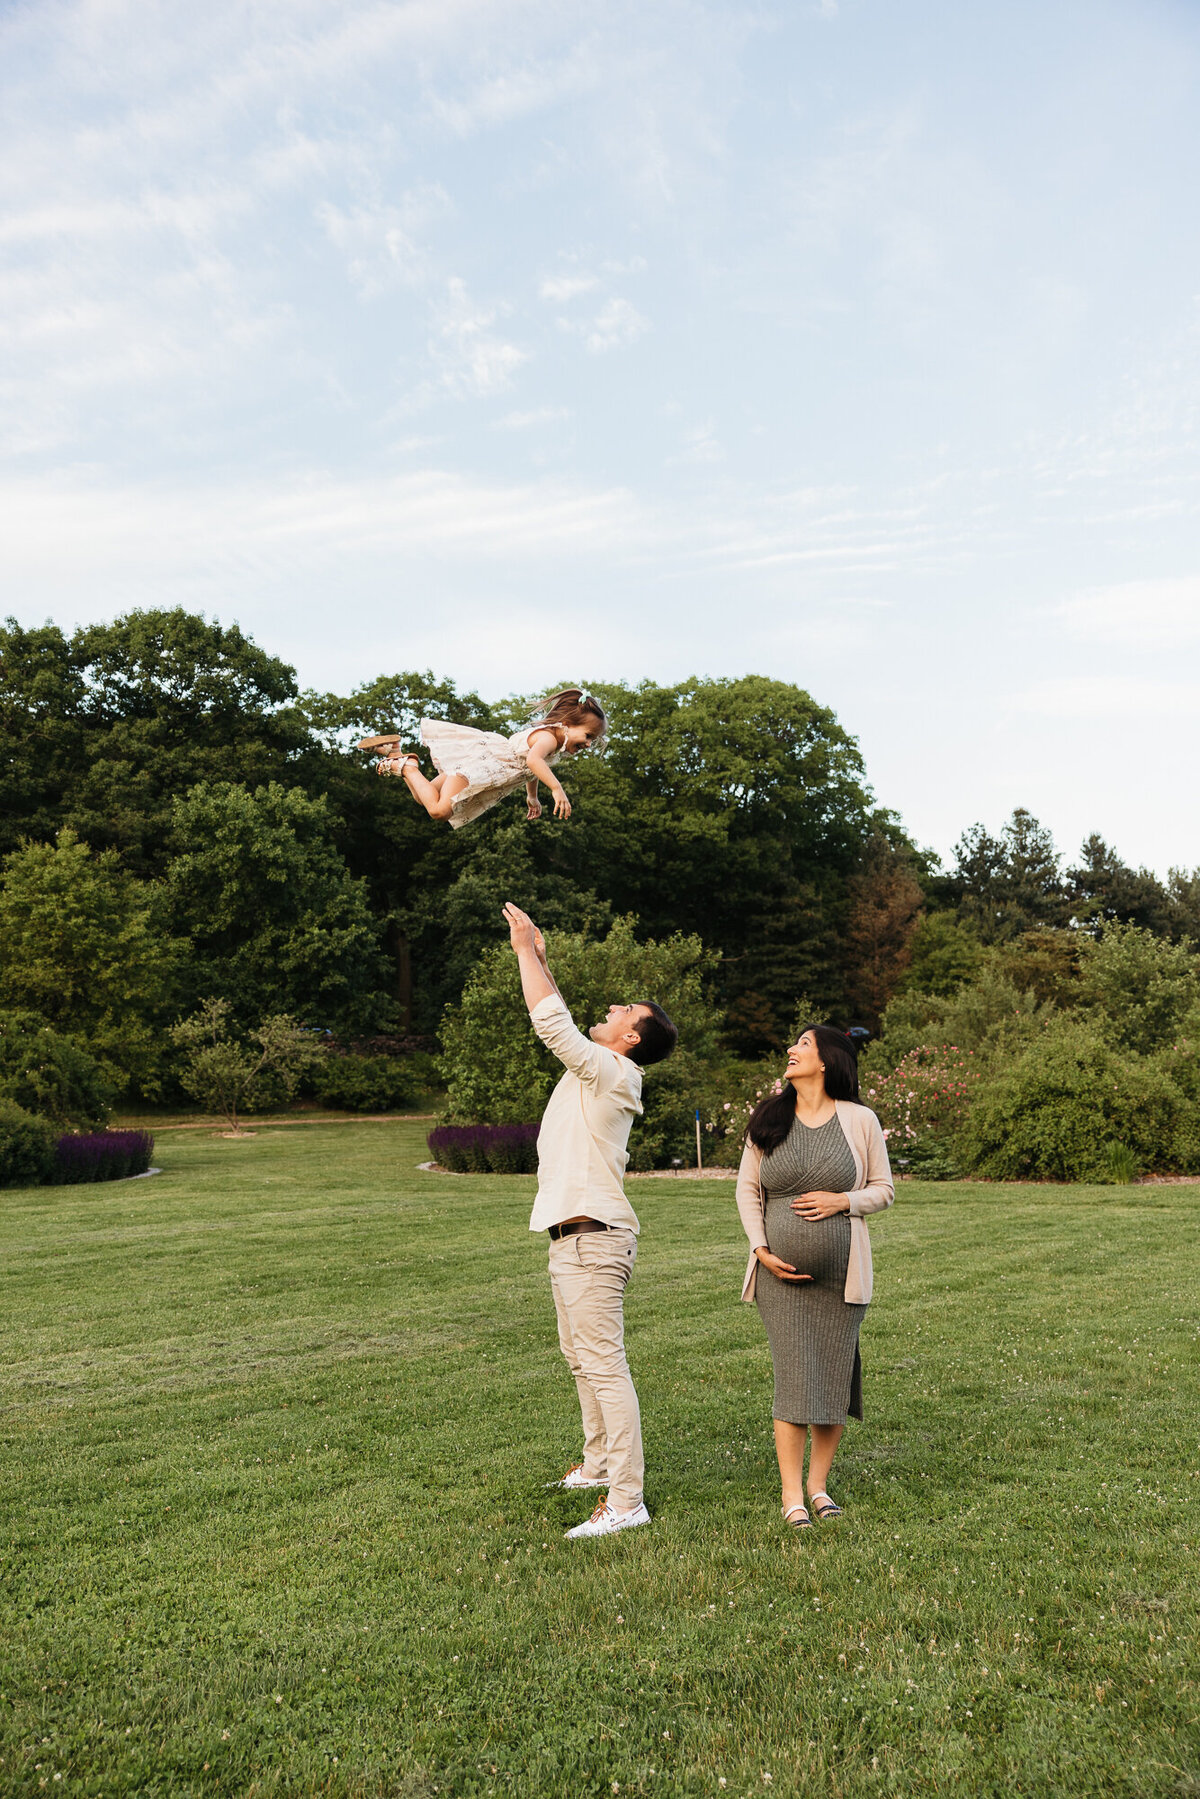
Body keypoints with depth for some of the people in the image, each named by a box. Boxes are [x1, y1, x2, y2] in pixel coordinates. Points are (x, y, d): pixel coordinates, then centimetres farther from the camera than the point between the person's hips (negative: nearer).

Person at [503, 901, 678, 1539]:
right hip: (575, 1238, 11)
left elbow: (552, 1021, -21)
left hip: (592, 1240, -11)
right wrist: (535, 956, 19)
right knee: (581, 1356, 22)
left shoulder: (611, 1073, -14)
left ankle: (626, 1500, -7)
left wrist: (526, 951, -12)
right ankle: (599, 1462, 37)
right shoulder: (592, 1069, 12)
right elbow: (557, 1024, 24)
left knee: (605, 1365, -10)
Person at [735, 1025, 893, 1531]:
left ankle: (819, 1484, 23)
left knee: (834, 1376, 6)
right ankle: (791, 1494, 8)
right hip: (781, 1272, 0)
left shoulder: (860, 1120, 0)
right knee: (793, 1377, -3)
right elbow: (747, 1189, 7)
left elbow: (883, 1189, 6)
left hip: (841, 1273, 0)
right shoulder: (768, 1119, 4)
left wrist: (842, 1200, -13)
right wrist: (761, 1249, -4)